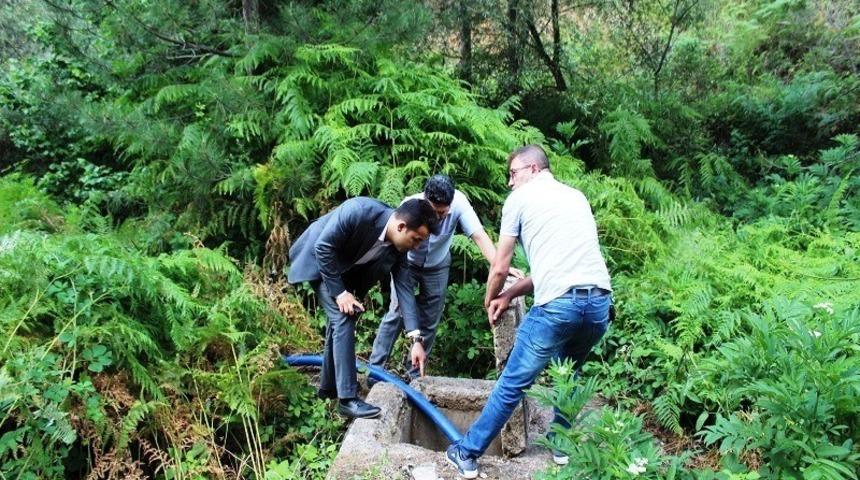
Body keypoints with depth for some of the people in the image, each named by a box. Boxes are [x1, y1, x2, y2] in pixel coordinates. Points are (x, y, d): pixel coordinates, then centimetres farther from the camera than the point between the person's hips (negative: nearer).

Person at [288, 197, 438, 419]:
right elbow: (323, 247, -28)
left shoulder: (399, 247, -18)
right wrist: (340, 292, -26)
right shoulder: (358, 211, -37)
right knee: (344, 319, -18)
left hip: (346, 269, 7)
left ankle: (329, 386, 33)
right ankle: (347, 399, -15)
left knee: (339, 320, 15)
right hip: (319, 261, -7)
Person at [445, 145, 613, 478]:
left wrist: (489, 300, 29)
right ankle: (562, 446, 40)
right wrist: (509, 295, 26)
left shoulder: (521, 198, 8)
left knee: (512, 384, 5)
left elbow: (499, 269, 9)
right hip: (600, 302, 6)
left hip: (558, 304, -6)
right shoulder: (577, 197, 25)